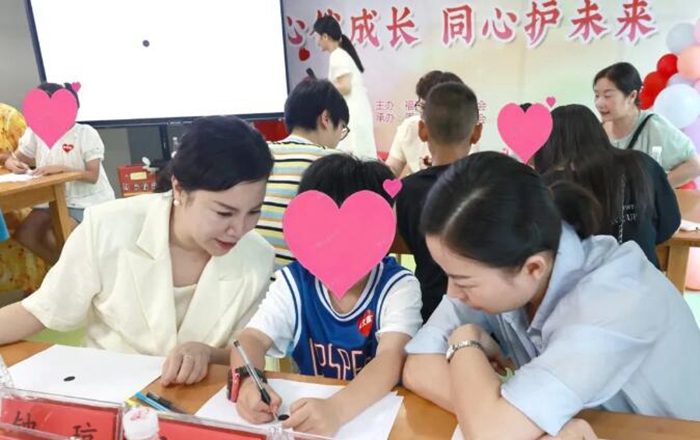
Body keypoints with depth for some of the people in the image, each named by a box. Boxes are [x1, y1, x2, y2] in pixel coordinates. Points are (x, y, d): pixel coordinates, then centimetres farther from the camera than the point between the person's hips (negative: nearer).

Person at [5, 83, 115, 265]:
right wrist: (12, 163, -15)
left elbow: (93, 176, -16)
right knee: (24, 235, -11)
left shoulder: (86, 133, -14)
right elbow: (14, 158, 9)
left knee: (53, 237, -23)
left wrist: (62, 168, -29)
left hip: (89, 202, -6)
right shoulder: (35, 132, 1)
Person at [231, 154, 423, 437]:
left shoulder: (398, 287, -13)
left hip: (379, 412, -2)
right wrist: (247, 381, -30)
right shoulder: (294, 281, -3)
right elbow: (252, 338, -8)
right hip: (308, 408, 2)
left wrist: (337, 409, -42)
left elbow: (391, 358, -25)